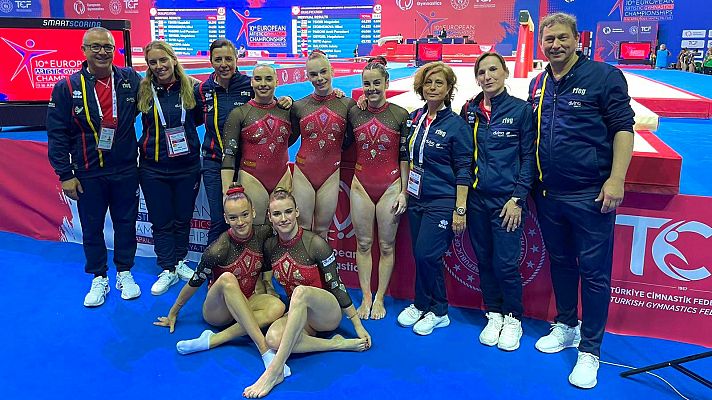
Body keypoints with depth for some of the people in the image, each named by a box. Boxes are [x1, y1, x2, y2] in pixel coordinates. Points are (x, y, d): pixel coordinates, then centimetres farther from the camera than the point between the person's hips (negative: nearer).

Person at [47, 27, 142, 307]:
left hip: (125, 171, 1)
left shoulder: (131, 80, -2)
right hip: (87, 174, -1)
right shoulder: (67, 87, -6)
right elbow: (57, 134, -4)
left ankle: (124, 273, 30)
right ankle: (99, 279, 28)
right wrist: (65, 175, -7)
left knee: (126, 224, 12)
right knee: (92, 228, 11)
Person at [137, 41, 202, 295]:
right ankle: (168, 270, 21)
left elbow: (199, 118, 9)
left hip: (188, 165, 0)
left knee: (183, 218, 13)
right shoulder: (143, 91, -4)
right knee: (161, 221, 8)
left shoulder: (191, 88, -4)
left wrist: (179, 129, -3)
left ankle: (180, 263, 31)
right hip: (153, 168, 0)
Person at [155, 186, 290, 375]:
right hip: (217, 311, -4)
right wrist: (173, 314, 1)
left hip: (246, 304, 4)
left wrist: (268, 285, 1)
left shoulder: (263, 234, -9)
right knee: (227, 279, -37)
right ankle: (264, 349, -41)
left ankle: (212, 340, -28)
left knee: (277, 307, -30)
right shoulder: (219, 249, -22)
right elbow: (194, 283, -9)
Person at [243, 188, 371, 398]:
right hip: (297, 314, 5)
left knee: (301, 292, -38)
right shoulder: (270, 246, 0)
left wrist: (358, 325, -9)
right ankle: (339, 344, -17)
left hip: (328, 313, -4)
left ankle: (274, 371, -40)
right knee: (273, 337, -31)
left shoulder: (315, 244, -15)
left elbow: (336, 286, -11)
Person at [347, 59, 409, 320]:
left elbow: (405, 156, -2)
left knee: (386, 246, 5)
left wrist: (404, 192, -6)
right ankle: (366, 296, 20)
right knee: (363, 243, 8)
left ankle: (380, 298, 18)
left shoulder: (400, 115, -4)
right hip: (361, 185, 2)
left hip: (391, 186, -2)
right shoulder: (354, 113, 3)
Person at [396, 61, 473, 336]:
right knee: (419, 254, 9)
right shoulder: (414, 119, 6)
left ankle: (438, 311, 11)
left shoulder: (456, 125, -10)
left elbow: (463, 171, -11)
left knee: (427, 254, -8)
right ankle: (421, 305, 26)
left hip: (442, 202, -5)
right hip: (416, 198, 5)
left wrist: (460, 209, -13)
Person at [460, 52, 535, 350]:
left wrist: (518, 198, -9)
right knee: (484, 260, 10)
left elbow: (529, 157, -3)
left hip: (506, 200, -3)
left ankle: (513, 319, 18)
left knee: (505, 262, -3)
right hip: (476, 198, 4)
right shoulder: (469, 111, 7)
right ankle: (494, 315, 26)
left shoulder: (521, 110, -2)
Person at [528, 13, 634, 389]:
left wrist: (616, 179, -17)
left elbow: (623, 128, -8)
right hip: (548, 193, 6)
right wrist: (533, 184, 13)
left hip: (590, 195, -5)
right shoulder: (538, 84, 11)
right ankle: (565, 326, 35)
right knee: (560, 262, 17)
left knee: (593, 271, 1)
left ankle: (589, 349, 14)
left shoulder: (604, 76, -5)